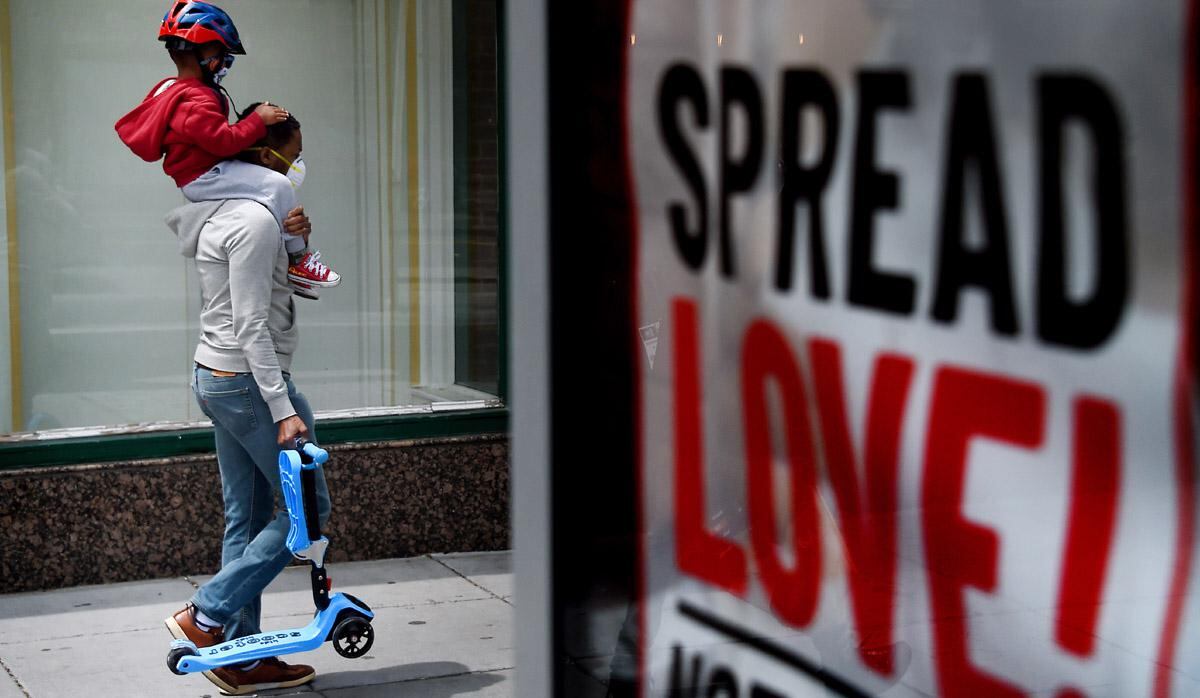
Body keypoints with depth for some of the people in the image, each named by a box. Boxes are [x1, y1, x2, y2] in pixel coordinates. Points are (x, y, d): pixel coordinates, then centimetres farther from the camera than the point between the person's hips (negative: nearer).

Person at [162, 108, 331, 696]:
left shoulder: (217, 214, 12)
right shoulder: (256, 221, -17)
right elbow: (252, 326, -21)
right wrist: (283, 409, -22)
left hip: (215, 377, 10)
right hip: (248, 381, -10)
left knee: (246, 518, 12)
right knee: (307, 507, -1)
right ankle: (206, 614, -2)